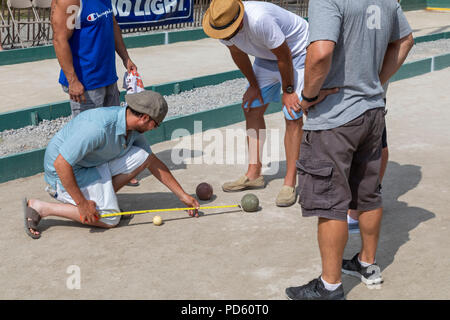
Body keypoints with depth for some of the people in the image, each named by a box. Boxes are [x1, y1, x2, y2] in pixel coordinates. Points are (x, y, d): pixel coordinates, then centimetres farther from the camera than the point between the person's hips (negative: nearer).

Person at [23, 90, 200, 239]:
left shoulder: (132, 127, -4)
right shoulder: (98, 127, -33)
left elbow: (153, 161, 9)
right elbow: (61, 163, -33)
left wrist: (182, 195, 11)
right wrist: (82, 204, -28)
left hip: (95, 165, 8)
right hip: (66, 173, -8)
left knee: (143, 156, -4)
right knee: (110, 219, -16)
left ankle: (103, 195, 5)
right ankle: (39, 207, -9)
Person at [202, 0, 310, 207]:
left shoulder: (259, 20, -40)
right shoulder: (220, 24, -17)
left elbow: (284, 56, -27)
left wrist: (288, 90, -15)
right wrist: (254, 85, 8)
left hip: (298, 53, -7)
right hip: (267, 56, 8)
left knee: (293, 116, -14)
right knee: (252, 108, 4)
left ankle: (290, 184, -8)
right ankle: (253, 175, 14)